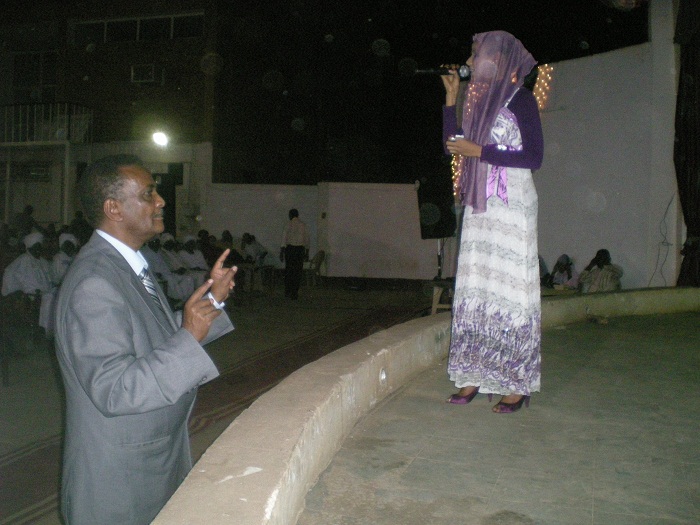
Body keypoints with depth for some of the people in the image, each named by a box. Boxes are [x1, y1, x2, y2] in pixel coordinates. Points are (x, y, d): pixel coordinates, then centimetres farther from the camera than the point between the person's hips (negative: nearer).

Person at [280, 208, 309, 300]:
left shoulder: (288, 224, -3)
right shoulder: (303, 225, 5)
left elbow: (284, 238, -7)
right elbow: (306, 240, 8)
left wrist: (281, 252, -5)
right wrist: (307, 252, 17)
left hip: (289, 248, -1)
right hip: (300, 249, 1)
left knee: (288, 271, 12)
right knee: (298, 272, 4)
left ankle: (287, 292, 17)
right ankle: (294, 293, 0)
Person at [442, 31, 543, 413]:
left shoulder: (519, 99, -5)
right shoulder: (480, 100, 16)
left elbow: (534, 157, -12)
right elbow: (453, 145, 17)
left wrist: (478, 151, -14)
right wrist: (450, 98, 12)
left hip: (511, 206, -7)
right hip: (478, 208, 7)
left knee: (510, 289, -5)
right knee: (475, 290, 5)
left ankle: (518, 384, 4)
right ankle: (474, 376, 13)